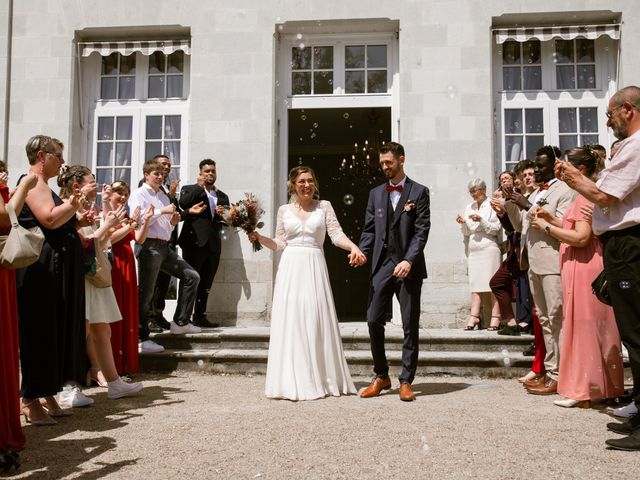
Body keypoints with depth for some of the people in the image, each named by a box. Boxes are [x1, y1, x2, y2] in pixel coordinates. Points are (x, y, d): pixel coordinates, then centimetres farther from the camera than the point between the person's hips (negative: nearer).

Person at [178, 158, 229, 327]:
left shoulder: (222, 196, 20)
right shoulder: (190, 189, 7)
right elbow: (183, 204, -15)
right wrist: (200, 186, -7)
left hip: (213, 245, 5)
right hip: (194, 242, -5)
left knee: (205, 284, 9)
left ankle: (200, 317, 18)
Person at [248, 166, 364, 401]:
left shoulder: (324, 206, 7)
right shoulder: (284, 210, 10)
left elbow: (337, 235, -2)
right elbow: (280, 244, 13)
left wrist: (354, 247, -19)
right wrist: (259, 237, 0)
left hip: (314, 268, -1)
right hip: (290, 269, 1)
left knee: (315, 321, -1)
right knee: (290, 321, -1)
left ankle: (319, 378, 10)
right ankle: (292, 382, 5)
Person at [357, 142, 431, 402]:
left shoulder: (419, 192, 1)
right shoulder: (376, 193, 14)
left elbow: (422, 230, -6)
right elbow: (369, 229, 13)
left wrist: (409, 260, -18)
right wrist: (361, 252, -6)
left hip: (409, 266, -3)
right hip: (382, 264, 4)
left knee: (410, 325, 2)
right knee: (373, 321, 0)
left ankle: (406, 381, 12)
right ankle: (381, 376, 15)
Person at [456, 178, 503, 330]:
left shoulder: (492, 206, 0)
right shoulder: (469, 207, 17)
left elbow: (496, 229, -5)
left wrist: (481, 220, -16)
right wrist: (463, 223, -2)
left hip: (489, 248, -5)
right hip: (473, 249, 5)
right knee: (475, 283, 1)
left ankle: (495, 318, -4)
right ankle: (474, 316, 0)